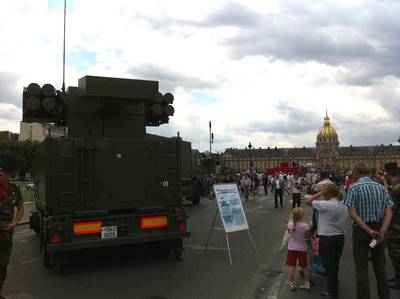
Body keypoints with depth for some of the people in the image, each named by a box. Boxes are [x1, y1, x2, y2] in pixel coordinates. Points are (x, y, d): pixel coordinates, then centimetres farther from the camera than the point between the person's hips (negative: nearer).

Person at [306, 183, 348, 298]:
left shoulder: (326, 205, -21)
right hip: (340, 237, 7)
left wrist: (320, 193, -11)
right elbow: (344, 222, 10)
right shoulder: (344, 206, 3)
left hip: (327, 239, -7)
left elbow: (308, 201, -15)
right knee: (334, 264, 20)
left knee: (329, 265, 6)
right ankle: (332, 288, 35)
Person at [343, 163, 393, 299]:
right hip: (380, 228, 5)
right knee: (380, 266, 18)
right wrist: (382, 232, -14)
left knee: (361, 268, 5)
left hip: (361, 230, -4)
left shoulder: (354, 187, -10)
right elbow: (389, 212, -5)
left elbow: (352, 213, -19)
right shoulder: (381, 187, 3)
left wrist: (369, 231, -19)